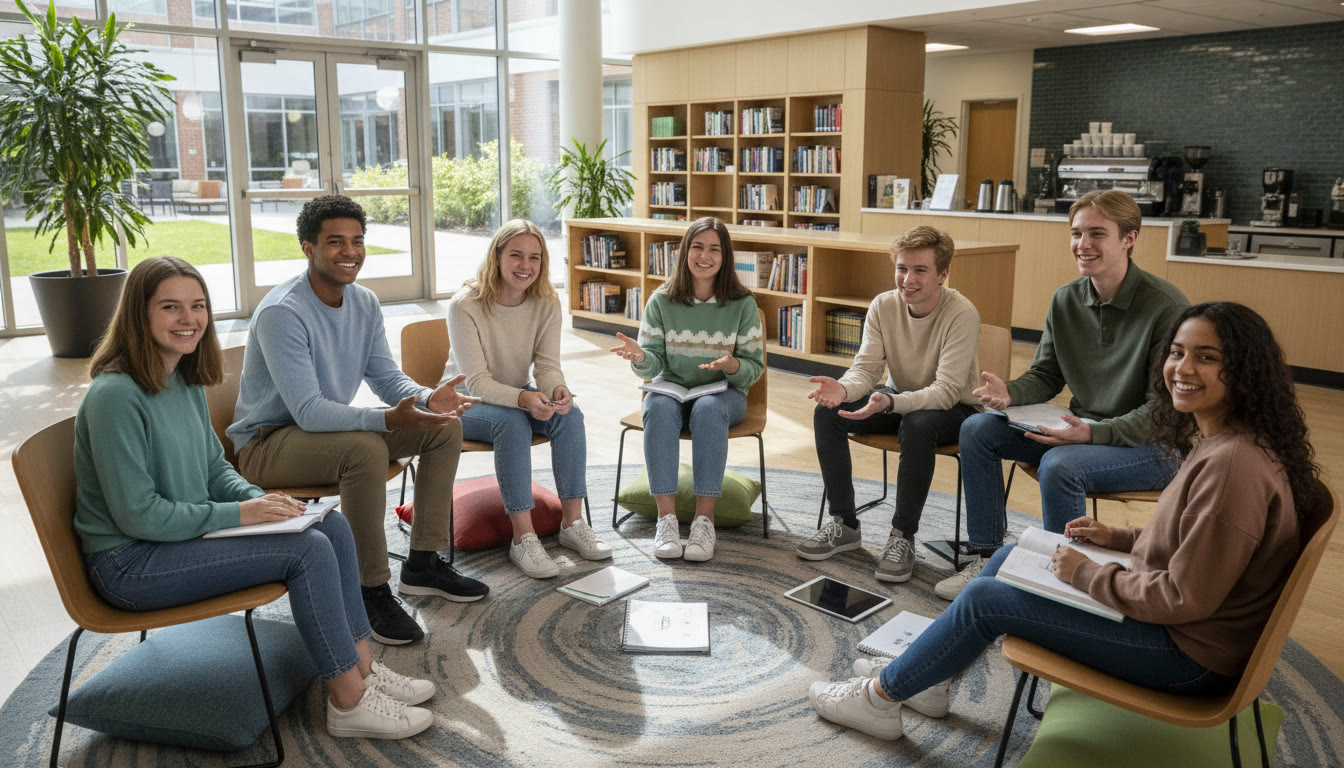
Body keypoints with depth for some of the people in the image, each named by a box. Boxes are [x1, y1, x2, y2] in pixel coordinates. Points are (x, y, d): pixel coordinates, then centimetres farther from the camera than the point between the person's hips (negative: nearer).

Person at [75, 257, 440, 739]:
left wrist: (258, 499, -5)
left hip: (186, 530, 9)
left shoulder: (186, 381, 6)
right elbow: (137, 514, -22)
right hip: (130, 563, -9)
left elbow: (215, 469, 15)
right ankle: (349, 702, -9)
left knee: (332, 526, -3)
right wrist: (238, 513, -20)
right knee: (309, 551, -20)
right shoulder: (115, 396, -22)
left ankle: (362, 668, 3)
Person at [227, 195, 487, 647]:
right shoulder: (282, 313, -25)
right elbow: (309, 411, -31)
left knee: (445, 426, -3)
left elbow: (388, 378, 1)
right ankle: (373, 592, -22)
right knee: (365, 449, -37)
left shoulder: (364, 303, 1)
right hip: (267, 444, -8)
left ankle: (423, 563, 4)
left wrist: (427, 398, -22)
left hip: (332, 424, 8)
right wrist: (389, 419, -43)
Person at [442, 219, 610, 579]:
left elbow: (547, 366, -9)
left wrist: (557, 389, -34)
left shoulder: (547, 304, -7)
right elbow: (476, 381, -24)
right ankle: (523, 537, -32)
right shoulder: (465, 305, -21)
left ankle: (572, 522, -18)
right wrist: (523, 399, -42)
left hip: (518, 396, 5)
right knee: (512, 422, -35)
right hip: (466, 402, -4)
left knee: (570, 414, -24)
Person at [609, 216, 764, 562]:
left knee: (708, 409, -35)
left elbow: (755, 367, -1)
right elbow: (654, 366, -1)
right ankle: (666, 518, -33)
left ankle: (704, 520, -33)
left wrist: (732, 366, -23)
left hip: (724, 393, -1)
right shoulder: (661, 301, 0)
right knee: (659, 407, -33)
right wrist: (640, 357, -25)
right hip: (672, 387, 1)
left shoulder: (743, 304, -2)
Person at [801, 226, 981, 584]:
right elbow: (866, 368, -12)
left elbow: (947, 391, -30)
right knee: (826, 412, -17)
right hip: (899, 399, 5)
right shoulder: (883, 305, -9)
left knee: (918, 425, -39)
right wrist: (843, 388, -36)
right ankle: (844, 525, -6)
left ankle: (903, 537, -21)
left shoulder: (962, 314, -25)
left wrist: (890, 402, -47)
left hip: (954, 409, -5)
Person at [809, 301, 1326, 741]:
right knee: (1009, 559, 13)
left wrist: (1087, 574, -17)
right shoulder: (1215, 442, 2)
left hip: (1191, 654, -10)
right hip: (1176, 620, 10)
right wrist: (1115, 538, 5)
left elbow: (1185, 597, -27)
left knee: (985, 598, -9)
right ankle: (926, 676, 27)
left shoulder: (1235, 465, -29)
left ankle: (879, 697, 11)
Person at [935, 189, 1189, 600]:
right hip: (1085, 429, 7)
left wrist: (1094, 433, -31)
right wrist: (1010, 392, -14)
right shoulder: (1065, 300, 2)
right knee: (976, 429, -4)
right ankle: (985, 556, 3)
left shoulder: (1166, 307, -18)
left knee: (1060, 466, -35)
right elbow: (1045, 376, 10)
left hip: (1153, 444, -7)